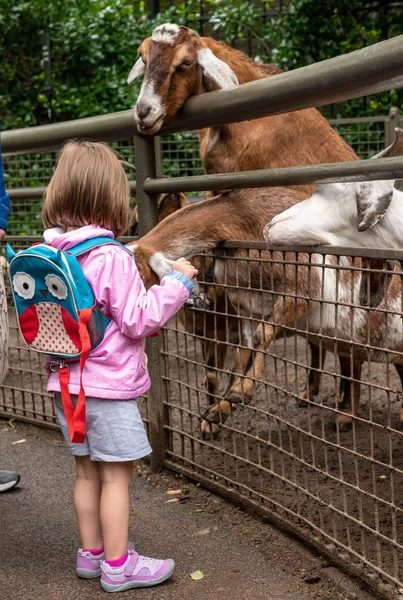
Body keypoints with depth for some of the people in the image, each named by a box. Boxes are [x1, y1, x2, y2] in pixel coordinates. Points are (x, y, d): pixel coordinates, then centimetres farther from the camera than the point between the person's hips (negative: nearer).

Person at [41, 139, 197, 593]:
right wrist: (176, 282, -9)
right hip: (109, 386, -7)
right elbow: (139, 319, -17)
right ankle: (117, 566, 13)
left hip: (66, 382, 7)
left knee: (87, 471, 18)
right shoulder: (112, 258, -20)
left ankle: (91, 552, 30)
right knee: (116, 475, 4)